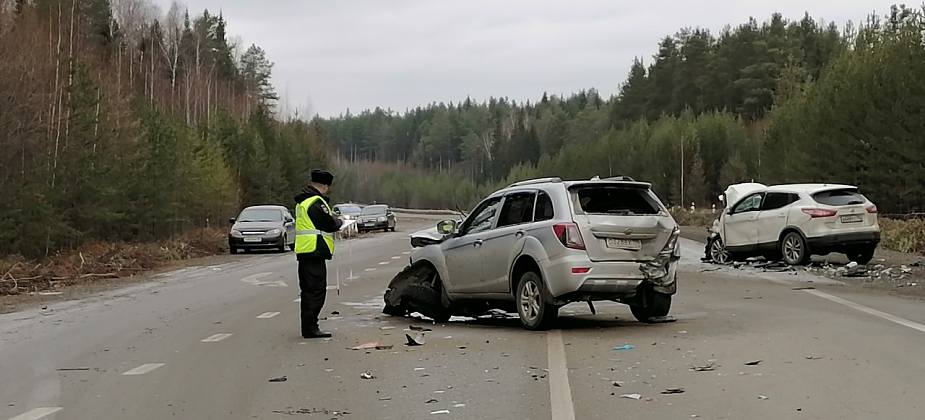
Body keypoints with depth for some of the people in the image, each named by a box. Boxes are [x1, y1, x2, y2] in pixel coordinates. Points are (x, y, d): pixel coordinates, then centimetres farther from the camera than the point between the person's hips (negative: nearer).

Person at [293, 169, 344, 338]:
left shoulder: (302, 201, 17)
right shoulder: (316, 202, -16)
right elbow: (329, 224, -17)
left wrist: (333, 219, 11)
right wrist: (339, 221, 3)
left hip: (303, 252, 10)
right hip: (315, 251, -10)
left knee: (308, 290, 15)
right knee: (316, 290, -7)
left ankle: (308, 327, 20)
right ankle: (310, 328, -7)